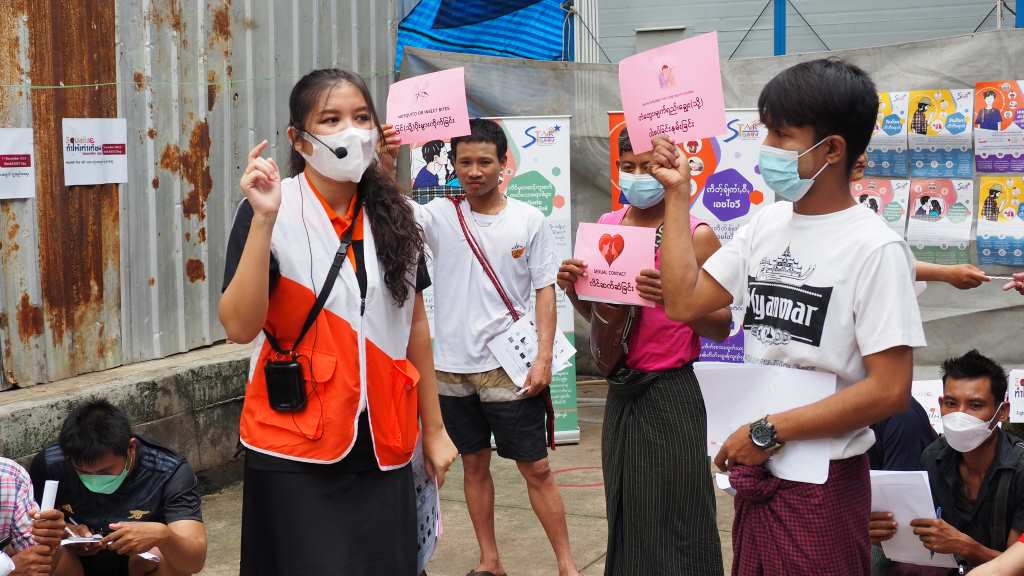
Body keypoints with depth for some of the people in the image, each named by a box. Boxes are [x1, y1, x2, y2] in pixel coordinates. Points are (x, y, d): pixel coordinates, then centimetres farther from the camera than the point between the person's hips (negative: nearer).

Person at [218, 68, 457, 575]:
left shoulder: (393, 215, 6)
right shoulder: (271, 210, -9)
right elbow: (239, 326, -19)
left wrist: (433, 429, 12)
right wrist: (264, 219, -26)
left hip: (382, 449, 4)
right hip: (296, 453, -4)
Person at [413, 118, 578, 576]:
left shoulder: (529, 220, -2)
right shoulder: (440, 216, 1)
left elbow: (545, 292, -1)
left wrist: (543, 357, -9)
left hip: (509, 367, -2)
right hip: (452, 367, 2)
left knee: (536, 468, 2)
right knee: (474, 465, 13)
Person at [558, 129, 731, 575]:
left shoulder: (696, 234, -10)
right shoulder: (607, 225, 6)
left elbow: (722, 328, -10)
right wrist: (573, 288, -6)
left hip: (670, 393, -5)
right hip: (621, 391, 5)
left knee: (672, 519, -1)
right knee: (625, 513, 13)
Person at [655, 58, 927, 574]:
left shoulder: (874, 249, -16)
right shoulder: (767, 225, 6)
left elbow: (890, 391, -19)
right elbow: (684, 303, 3)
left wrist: (769, 432, -16)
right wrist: (677, 194, 3)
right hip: (756, 472, 7)